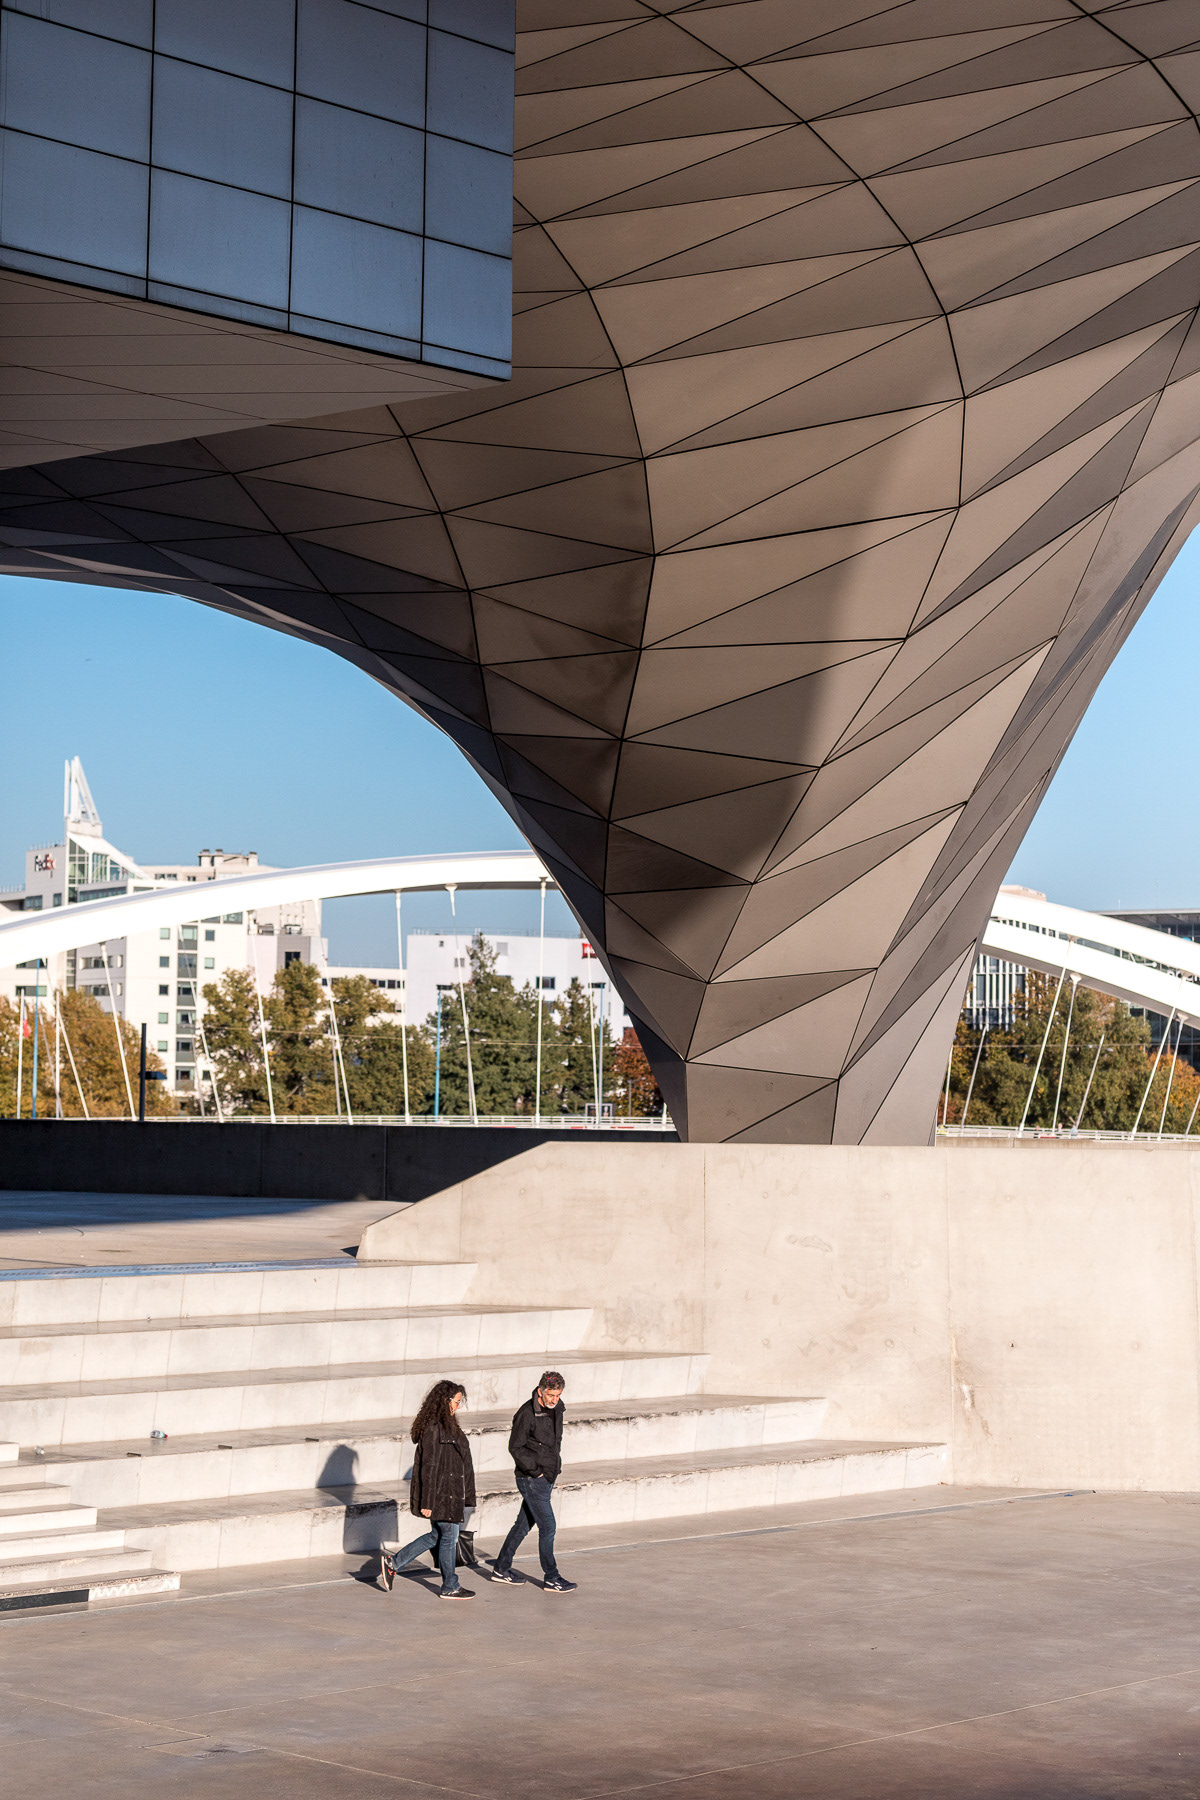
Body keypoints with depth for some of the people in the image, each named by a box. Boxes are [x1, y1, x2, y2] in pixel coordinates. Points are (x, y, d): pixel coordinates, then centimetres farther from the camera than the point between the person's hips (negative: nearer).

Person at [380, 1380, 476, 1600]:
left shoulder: (445, 1425, 11)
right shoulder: (433, 1428, -20)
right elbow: (429, 1466, -22)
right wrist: (427, 1502, -22)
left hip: (449, 1492, 10)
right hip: (440, 1494, -10)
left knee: (437, 1535, 16)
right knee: (449, 1536, 3)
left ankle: (393, 1562, 21)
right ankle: (450, 1587, 16)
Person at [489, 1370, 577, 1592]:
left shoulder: (557, 1408, 5)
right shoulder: (527, 1414, -19)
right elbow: (516, 1447, -14)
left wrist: (555, 1466, 14)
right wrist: (535, 1471, -14)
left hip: (547, 1478, 8)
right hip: (532, 1480, -8)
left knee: (524, 1525, 15)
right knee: (547, 1527, -6)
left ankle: (501, 1569, 26)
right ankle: (551, 1579, 2)